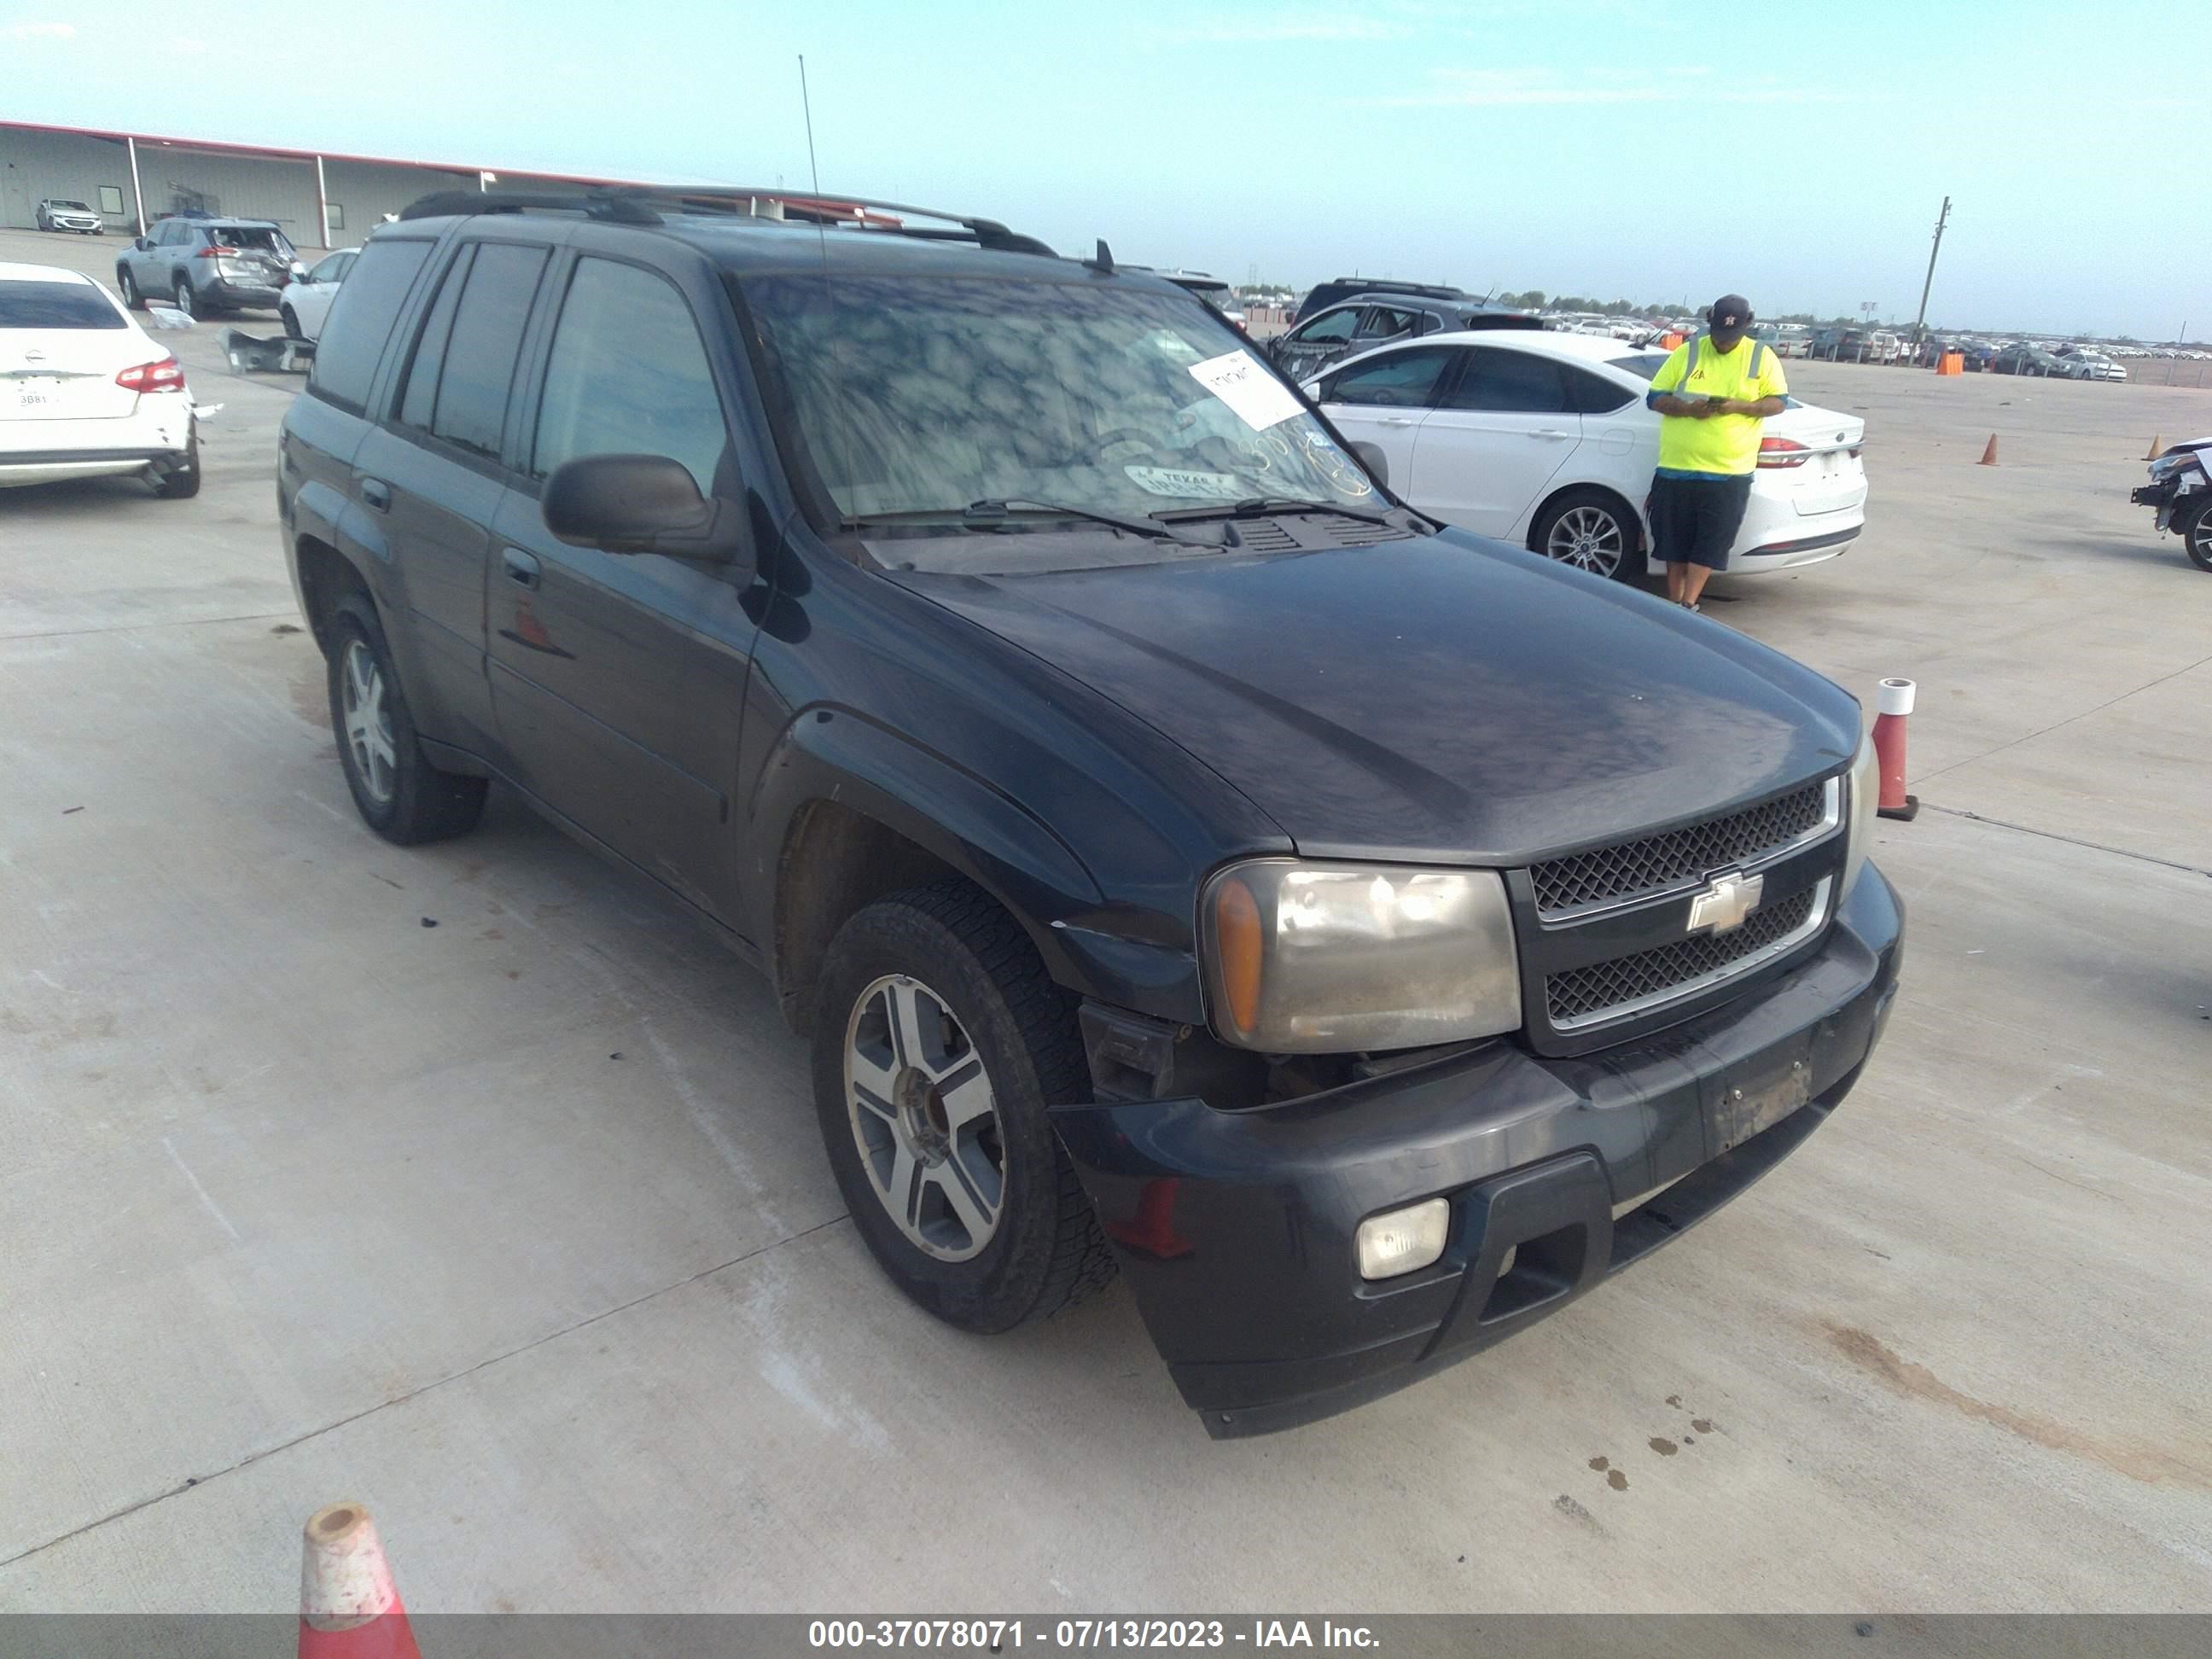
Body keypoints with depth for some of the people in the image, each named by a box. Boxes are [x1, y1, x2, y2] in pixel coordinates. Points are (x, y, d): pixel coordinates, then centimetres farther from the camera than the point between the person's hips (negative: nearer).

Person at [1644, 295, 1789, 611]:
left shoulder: (1762, 358, 5)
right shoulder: (1686, 353, 6)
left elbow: (1778, 403, 3)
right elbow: (1655, 397, 4)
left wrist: (1739, 406, -16)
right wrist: (1687, 409, -15)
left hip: (1728, 472, -1)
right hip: (1676, 467, 1)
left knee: (1711, 543, -4)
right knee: (1674, 539, 6)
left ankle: (1688, 605, 0)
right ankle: (1673, 602, 16)